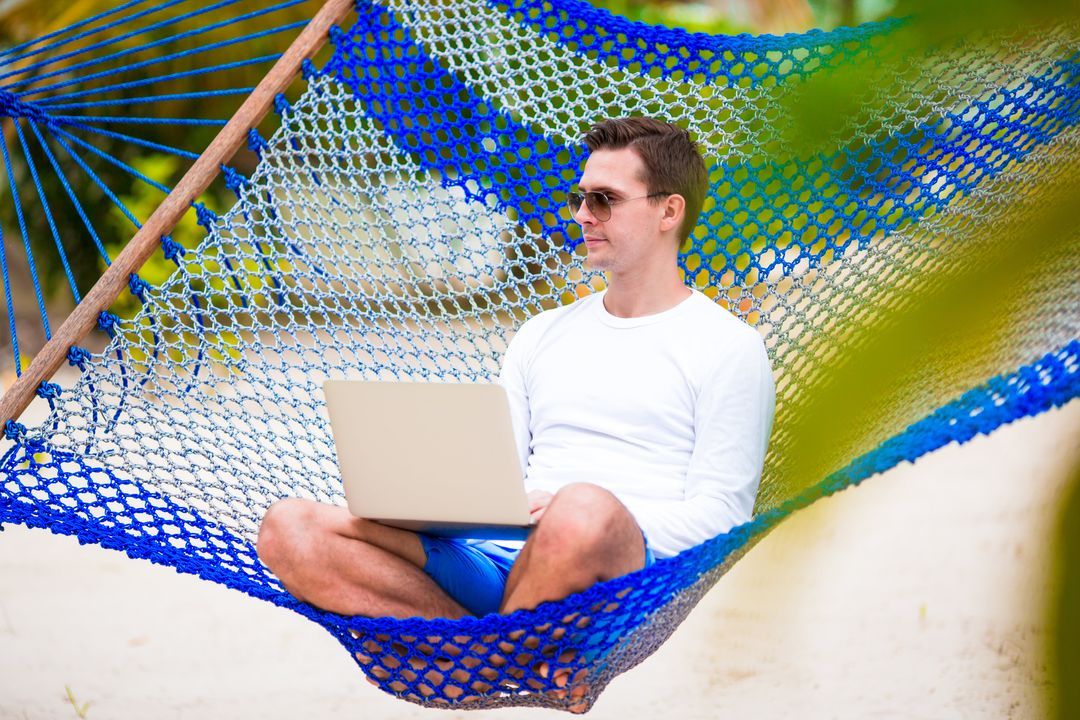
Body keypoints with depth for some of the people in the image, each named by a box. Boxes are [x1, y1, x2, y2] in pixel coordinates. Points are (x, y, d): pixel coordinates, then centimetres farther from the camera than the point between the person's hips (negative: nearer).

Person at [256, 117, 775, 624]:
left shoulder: (728, 347, 8)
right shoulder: (542, 334, 28)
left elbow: (717, 516, -1)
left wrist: (581, 523, -17)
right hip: (500, 557, 5)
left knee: (585, 511, -43)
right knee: (288, 528, -15)